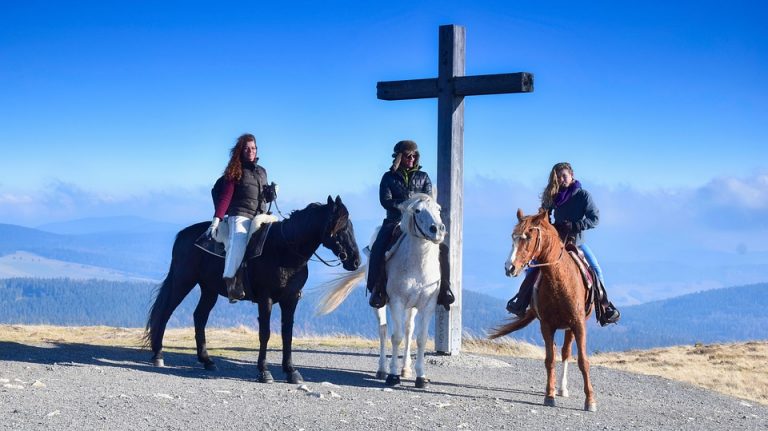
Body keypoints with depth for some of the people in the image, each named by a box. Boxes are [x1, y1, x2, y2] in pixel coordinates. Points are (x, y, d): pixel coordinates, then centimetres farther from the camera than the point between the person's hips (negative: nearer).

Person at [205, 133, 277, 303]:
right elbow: (225, 196, -3)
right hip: (240, 215, -6)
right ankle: (230, 281, -38)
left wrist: (271, 194, 5)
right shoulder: (235, 171, 4)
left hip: (260, 217, 6)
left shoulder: (262, 171, 21)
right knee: (238, 241, -31)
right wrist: (217, 218, -13)